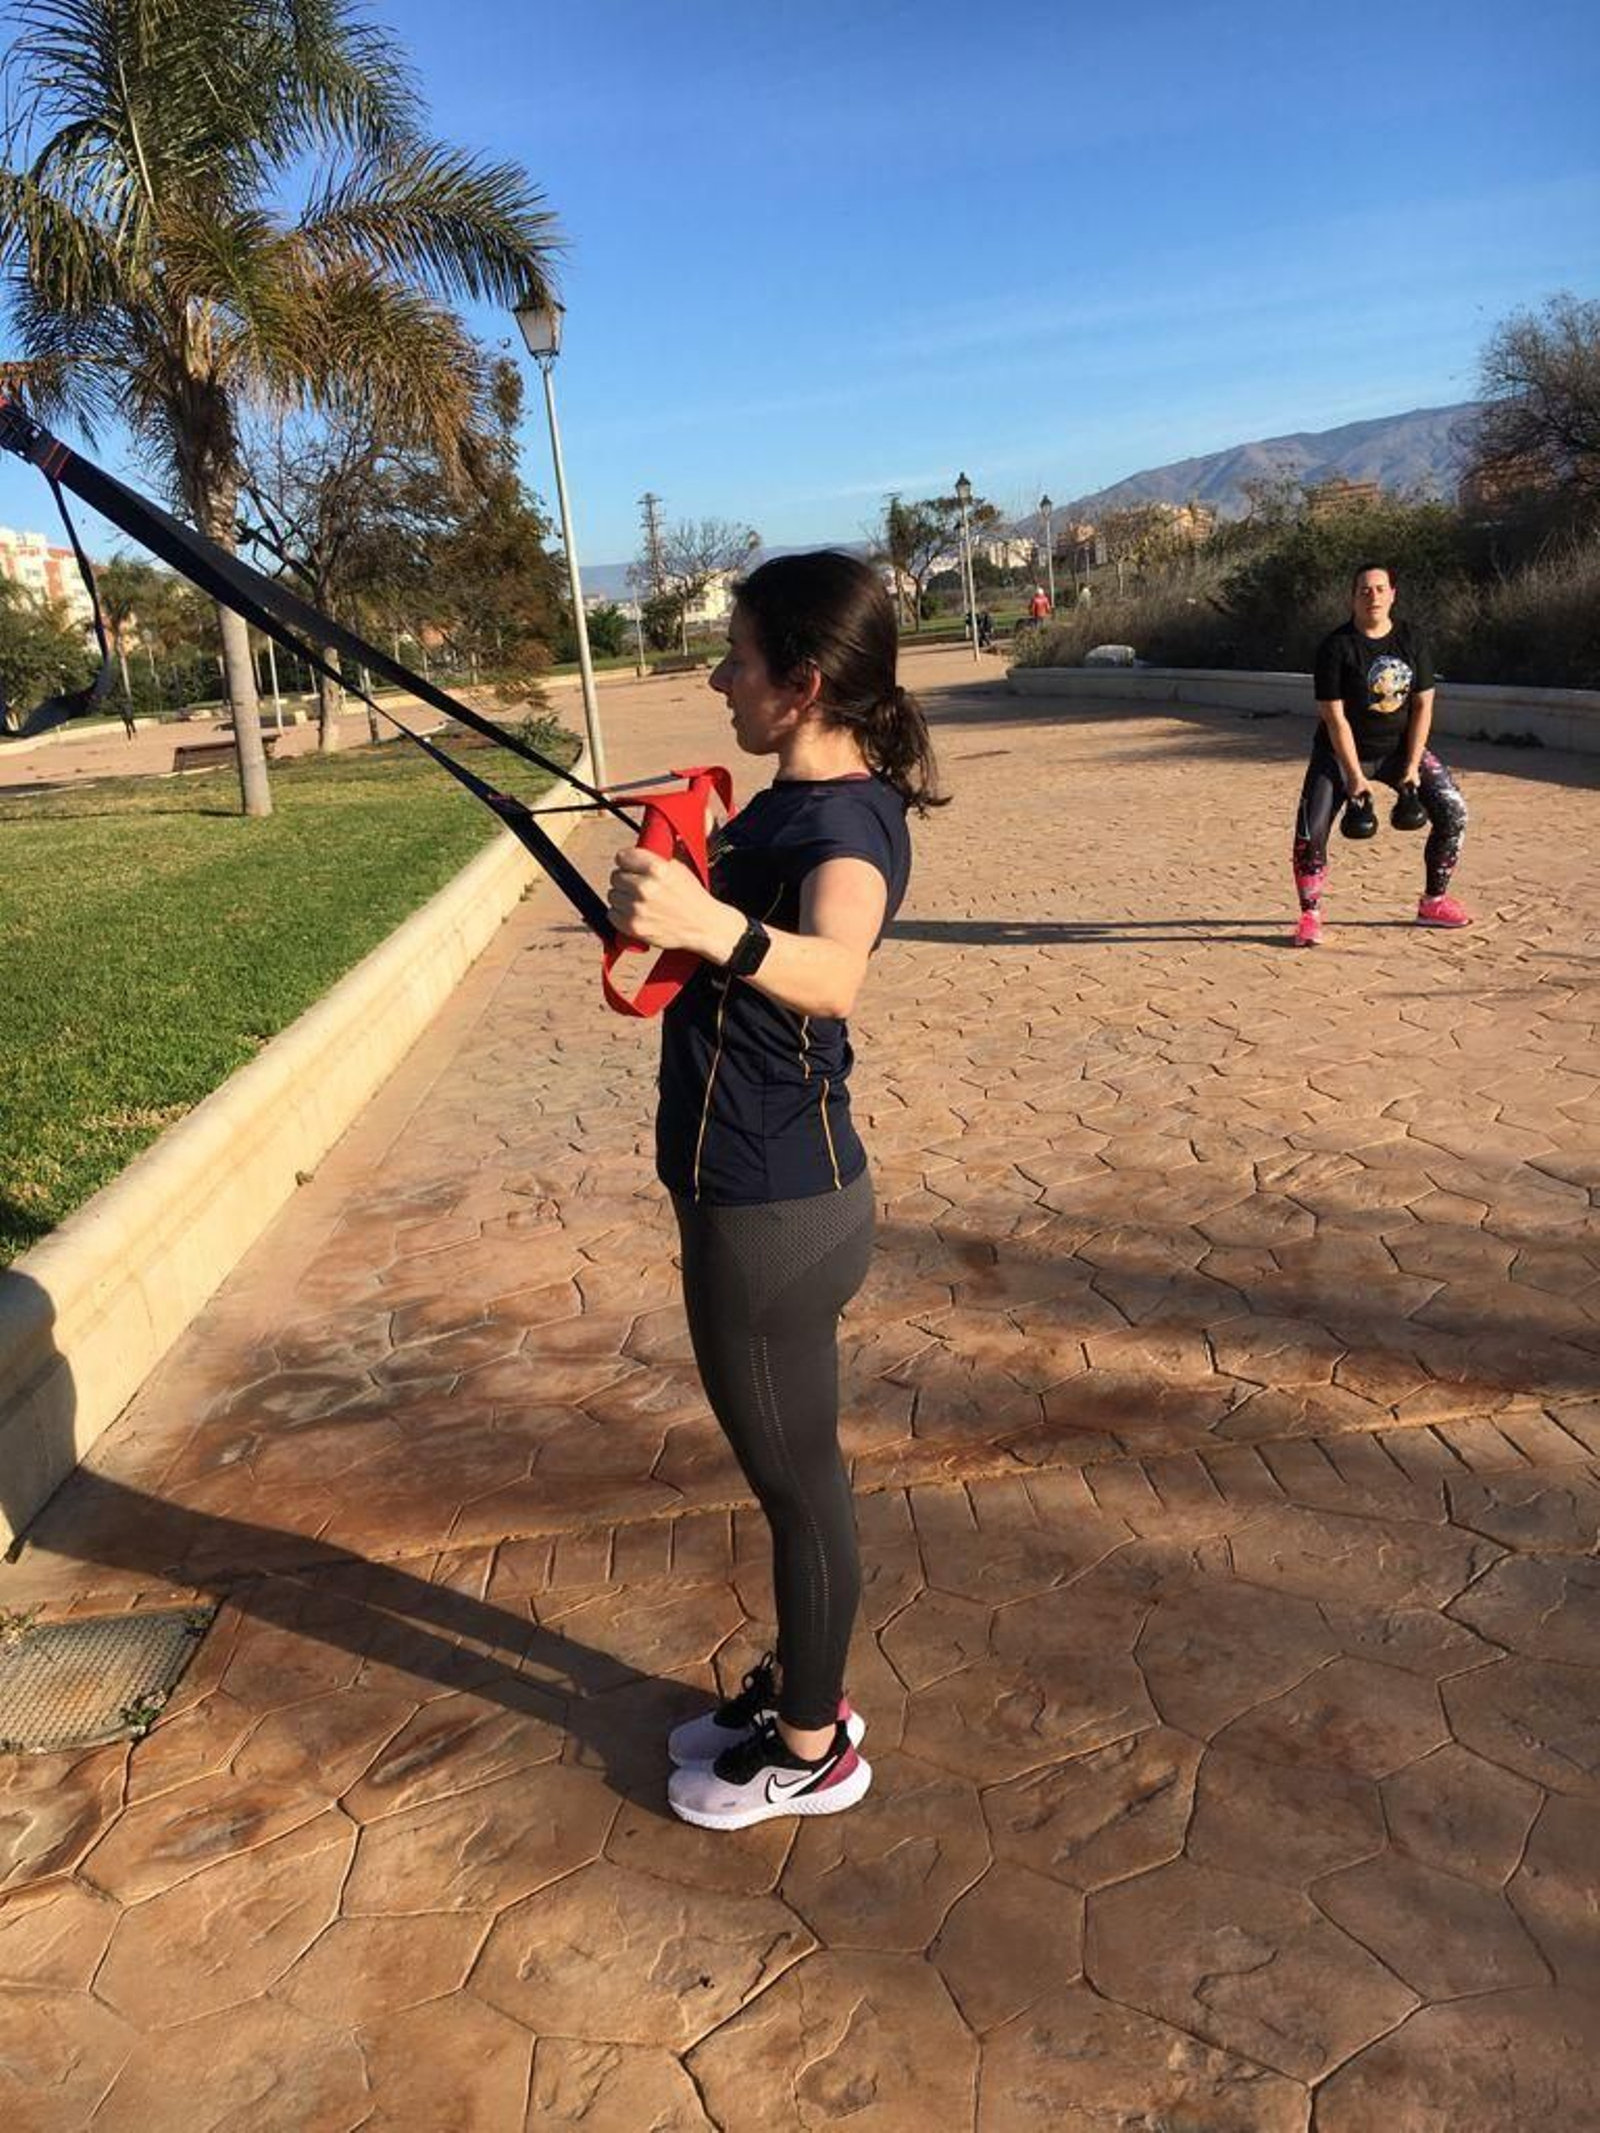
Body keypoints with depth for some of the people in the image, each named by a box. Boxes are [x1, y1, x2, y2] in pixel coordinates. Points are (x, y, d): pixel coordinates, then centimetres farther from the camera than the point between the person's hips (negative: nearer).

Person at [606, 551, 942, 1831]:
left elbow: (832, 971, -49)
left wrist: (716, 927, -64)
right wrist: (669, 903, 29)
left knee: (799, 1479, 9)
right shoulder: (797, 799, 7)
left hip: (772, 1212, -10)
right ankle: (797, 1686, 45)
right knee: (792, 1467, 23)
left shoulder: (842, 823, -24)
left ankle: (813, 1750, 31)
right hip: (762, 1192, 10)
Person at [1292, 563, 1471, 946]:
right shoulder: (1336, 646, -17)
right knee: (1310, 830, -18)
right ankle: (1310, 916, -2)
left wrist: (1411, 766, -12)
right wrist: (1355, 776, -22)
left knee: (1453, 814, -3)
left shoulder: (1412, 638, -4)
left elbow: (1423, 704, -4)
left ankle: (1434, 903, 15)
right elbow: (1334, 718, -18)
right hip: (1342, 752, -4)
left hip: (1400, 746, 4)